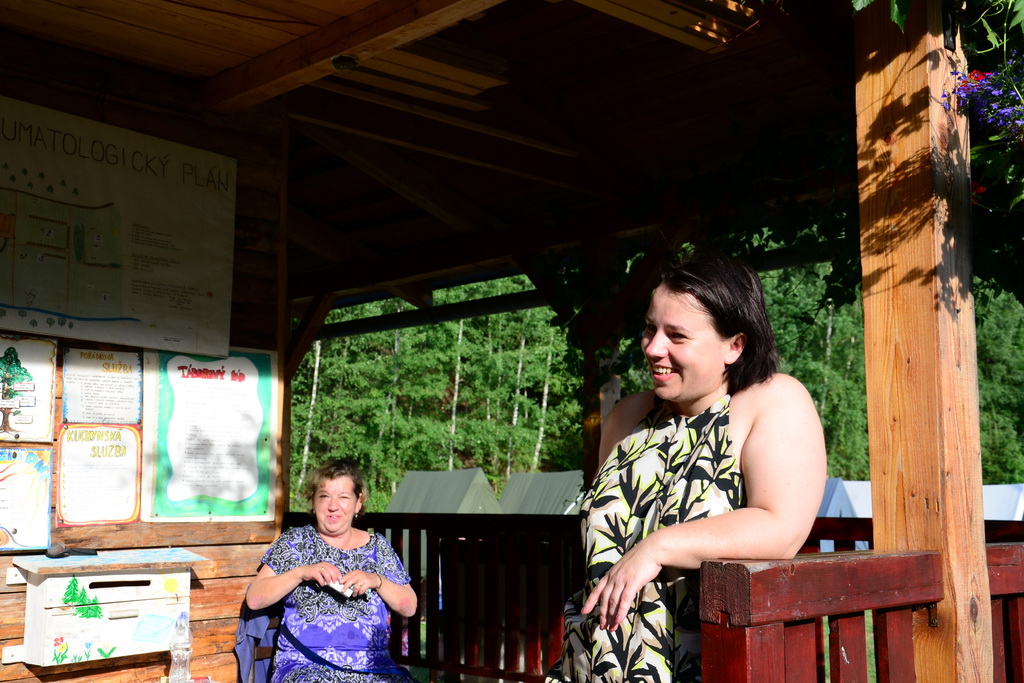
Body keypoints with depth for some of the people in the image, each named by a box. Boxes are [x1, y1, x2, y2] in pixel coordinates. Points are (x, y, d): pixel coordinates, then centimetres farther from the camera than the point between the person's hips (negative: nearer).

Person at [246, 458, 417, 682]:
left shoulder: (378, 546, 15)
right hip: (304, 664, -1)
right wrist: (301, 573, -12)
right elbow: (254, 598, 1)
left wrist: (377, 581, -7)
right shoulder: (294, 542, 11)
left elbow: (409, 607, 10)